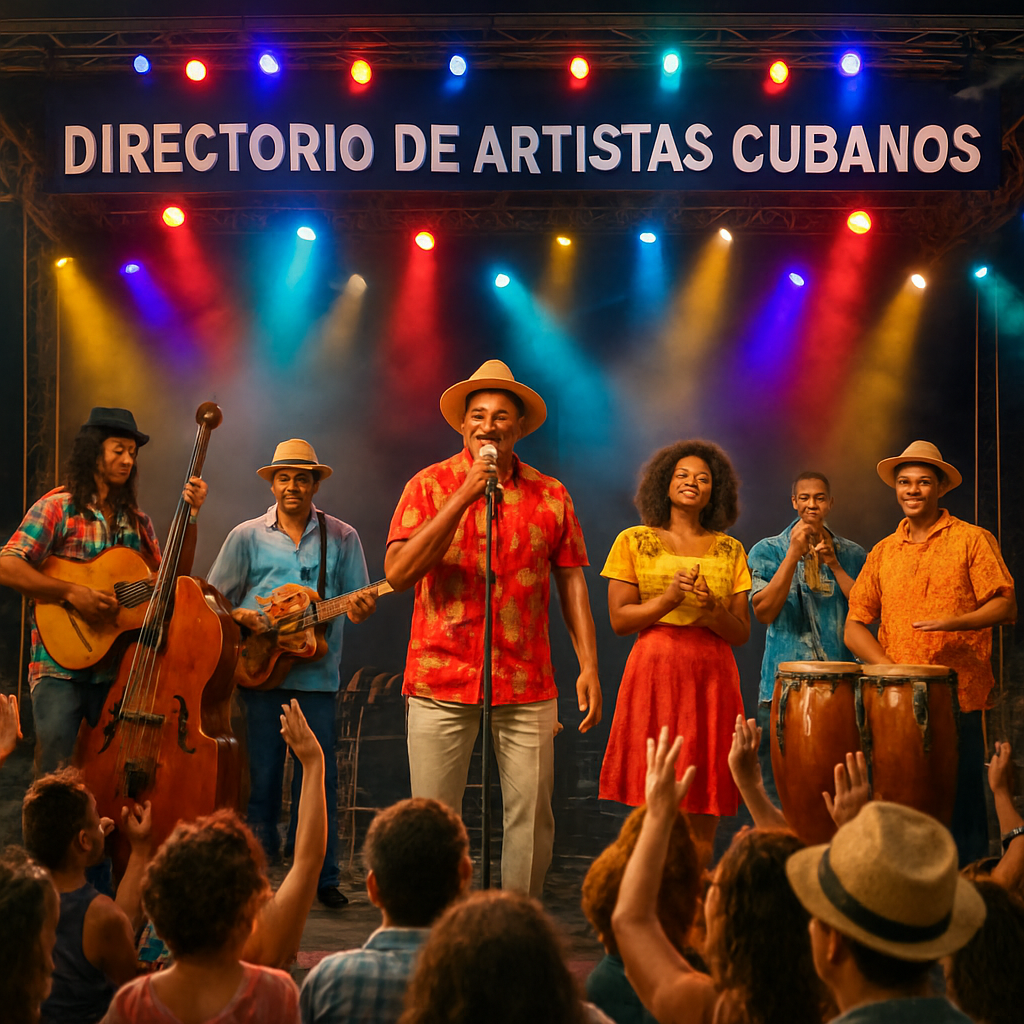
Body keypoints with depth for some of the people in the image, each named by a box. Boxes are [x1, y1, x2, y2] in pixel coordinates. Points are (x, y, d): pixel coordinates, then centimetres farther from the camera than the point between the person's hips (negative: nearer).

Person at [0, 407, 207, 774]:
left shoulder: (137, 521, 13)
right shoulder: (58, 507, -4)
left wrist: (190, 517, 0)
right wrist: (71, 593, -21)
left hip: (116, 671, 5)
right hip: (61, 669, -5)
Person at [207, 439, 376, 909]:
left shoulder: (341, 538, 8)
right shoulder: (248, 536, 7)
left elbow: (356, 602, 8)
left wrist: (361, 608, -15)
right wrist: (240, 616, -10)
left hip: (316, 674, 0)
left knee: (319, 773, -1)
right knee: (262, 773, 3)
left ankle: (321, 877, 6)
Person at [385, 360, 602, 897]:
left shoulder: (550, 495, 8)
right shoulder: (430, 485, 2)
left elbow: (571, 581, 10)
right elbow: (398, 572, -10)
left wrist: (589, 666, 1)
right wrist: (463, 498, -15)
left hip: (527, 686, 2)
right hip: (442, 680, -2)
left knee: (532, 817, 2)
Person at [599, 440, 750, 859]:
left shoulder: (729, 550, 12)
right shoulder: (634, 541, 7)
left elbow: (741, 633, 8)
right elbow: (619, 619, 1)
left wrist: (711, 609, -12)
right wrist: (668, 599, -14)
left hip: (711, 678, 2)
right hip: (655, 672, -2)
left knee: (703, 807, -1)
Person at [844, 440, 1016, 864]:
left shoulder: (972, 540, 4)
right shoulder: (883, 552, 14)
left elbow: (1006, 606, -2)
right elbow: (854, 627, 11)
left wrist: (955, 621, -19)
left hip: (958, 698, -3)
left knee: (960, 804, -3)